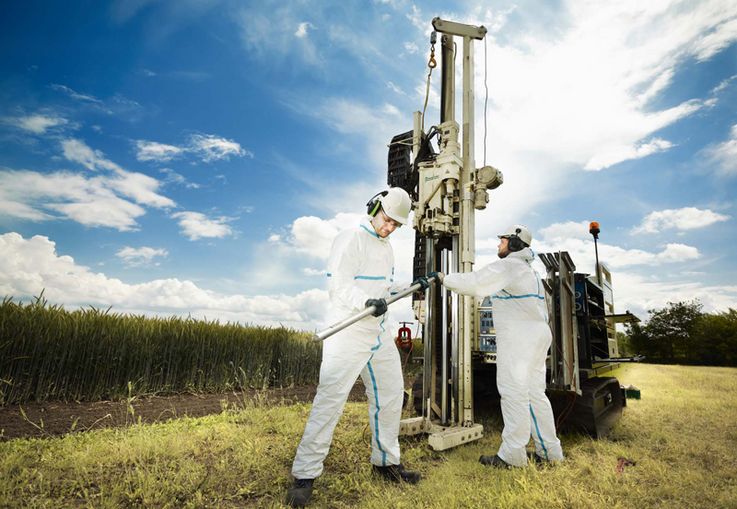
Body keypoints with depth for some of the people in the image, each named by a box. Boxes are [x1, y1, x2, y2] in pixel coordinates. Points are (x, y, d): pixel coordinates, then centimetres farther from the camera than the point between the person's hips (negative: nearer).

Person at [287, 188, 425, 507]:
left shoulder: (386, 247, 16)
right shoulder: (351, 239, -10)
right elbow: (339, 287, -19)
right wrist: (366, 301, -33)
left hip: (378, 333, 9)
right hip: (348, 333, -9)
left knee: (390, 394, 15)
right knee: (330, 400, -9)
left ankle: (385, 462, 33)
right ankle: (304, 476, 6)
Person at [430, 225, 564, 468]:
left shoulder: (507, 266, -10)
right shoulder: (529, 269, 20)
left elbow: (473, 282, -15)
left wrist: (444, 278, -5)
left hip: (519, 338, -10)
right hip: (537, 335, 10)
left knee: (514, 393, -5)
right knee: (534, 393, 14)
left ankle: (512, 455, 2)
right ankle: (549, 450, 22)